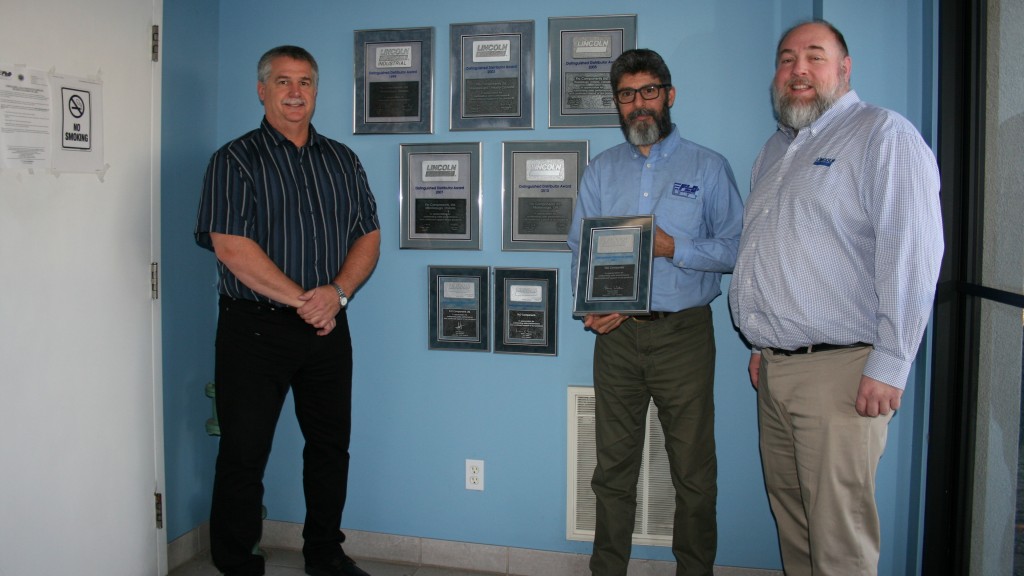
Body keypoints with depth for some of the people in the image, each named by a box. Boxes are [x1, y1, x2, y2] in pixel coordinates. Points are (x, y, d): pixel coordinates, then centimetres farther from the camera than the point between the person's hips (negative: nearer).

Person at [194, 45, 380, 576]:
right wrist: (302, 300, -15)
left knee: (331, 445, 12)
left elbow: (368, 235, 8)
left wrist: (337, 291, -11)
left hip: (329, 327, 5)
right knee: (244, 452, 3)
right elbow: (230, 246, -13)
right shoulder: (235, 159, -2)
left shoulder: (342, 160, 12)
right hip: (255, 330, -4)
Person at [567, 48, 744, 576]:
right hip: (616, 332, 3)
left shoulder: (707, 167, 4)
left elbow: (735, 247, -2)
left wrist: (674, 247, -16)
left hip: (683, 333, -2)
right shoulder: (600, 170, 13)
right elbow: (578, 248, 10)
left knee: (693, 470, 3)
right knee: (613, 464, 9)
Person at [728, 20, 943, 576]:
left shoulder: (884, 135, -6)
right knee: (789, 514, 15)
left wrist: (889, 367, -19)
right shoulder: (774, 151, 20)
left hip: (839, 369, -8)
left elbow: (911, 254, -15)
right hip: (774, 368, 8)